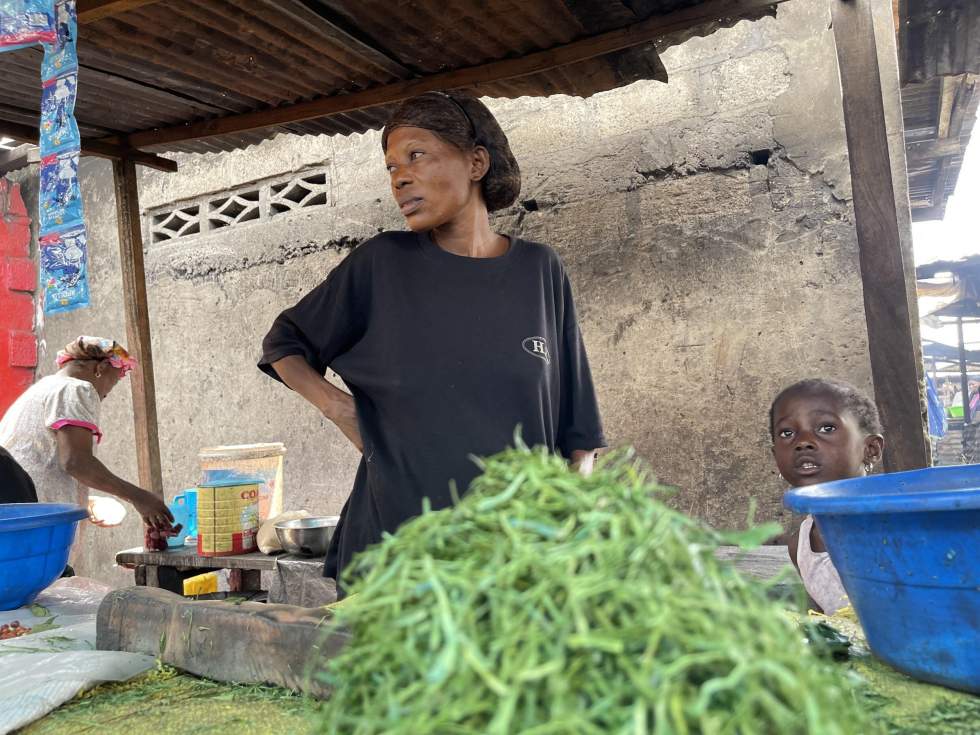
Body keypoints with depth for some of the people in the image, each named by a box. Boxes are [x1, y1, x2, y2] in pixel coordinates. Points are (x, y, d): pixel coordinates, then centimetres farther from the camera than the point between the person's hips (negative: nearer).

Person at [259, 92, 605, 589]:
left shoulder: (539, 271, 4)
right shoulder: (382, 264, 1)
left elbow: (575, 427, 8)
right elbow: (284, 344, 14)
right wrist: (336, 406, -3)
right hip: (396, 540, 0)